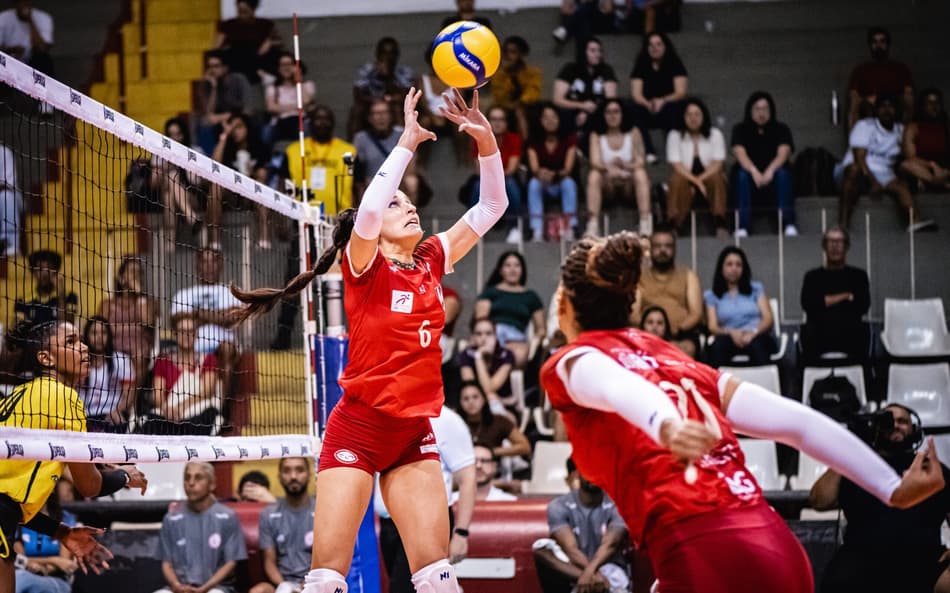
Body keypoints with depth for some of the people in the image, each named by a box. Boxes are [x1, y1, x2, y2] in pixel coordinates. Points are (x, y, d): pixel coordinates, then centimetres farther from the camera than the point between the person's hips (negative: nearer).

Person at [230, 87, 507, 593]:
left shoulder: (430, 262, 9)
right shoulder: (364, 265, -5)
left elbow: (491, 207, 9)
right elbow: (368, 213, -27)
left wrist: (485, 140, -6)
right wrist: (407, 142, -23)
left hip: (413, 433, 5)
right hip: (358, 427, -5)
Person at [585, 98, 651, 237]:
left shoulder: (633, 133, 3)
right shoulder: (596, 136, 4)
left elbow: (640, 162, -6)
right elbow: (595, 162, -12)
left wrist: (625, 166, -29)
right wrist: (609, 168, -34)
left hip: (630, 184, 0)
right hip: (607, 186, 0)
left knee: (640, 173, -30)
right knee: (594, 175, -29)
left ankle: (646, 224, -38)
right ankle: (593, 224, -38)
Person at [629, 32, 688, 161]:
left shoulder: (675, 65, 0)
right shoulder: (641, 66, 5)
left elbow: (681, 93, -11)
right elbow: (636, 94, -5)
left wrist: (663, 101, -32)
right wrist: (648, 104, -29)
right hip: (649, 113, 2)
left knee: (671, 109, -37)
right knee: (634, 110, -31)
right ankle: (648, 152, -34)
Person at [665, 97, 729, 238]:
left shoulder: (715, 134, 3)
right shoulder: (675, 135, 0)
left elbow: (717, 164, -6)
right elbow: (677, 165, -10)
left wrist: (700, 179, -22)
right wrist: (696, 182, -24)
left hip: (708, 176, 0)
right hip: (686, 177, 0)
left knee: (716, 178, -34)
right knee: (678, 180, -34)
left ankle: (720, 223, -38)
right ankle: (674, 225, -42)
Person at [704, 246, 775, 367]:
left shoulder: (756, 288, 21)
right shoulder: (711, 295, 18)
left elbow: (768, 319, 9)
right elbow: (712, 327, 6)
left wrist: (753, 332, -14)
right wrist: (731, 332, -17)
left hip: (757, 337, 0)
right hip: (730, 340, 0)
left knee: (756, 345, -38)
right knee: (718, 346, -37)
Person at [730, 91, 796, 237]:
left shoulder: (781, 129, 3)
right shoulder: (740, 130, 2)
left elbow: (783, 153, -15)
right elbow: (740, 153, -16)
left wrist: (770, 171, -37)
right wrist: (754, 171, -37)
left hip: (773, 172, 0)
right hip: (751, 173, 0)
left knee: (783, 173, -32)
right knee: (742, 175, -33)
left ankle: (789, 224, -38)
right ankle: (742, 226, -41)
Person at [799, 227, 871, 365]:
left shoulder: (858, 275, 19)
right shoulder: (813, 276, 19)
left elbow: (863, 305, 4)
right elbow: (807, 304, 1)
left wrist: (828, 301, 0)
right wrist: (846, 297, -1)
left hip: (850, 336, 0)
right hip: (819, 336, 0)